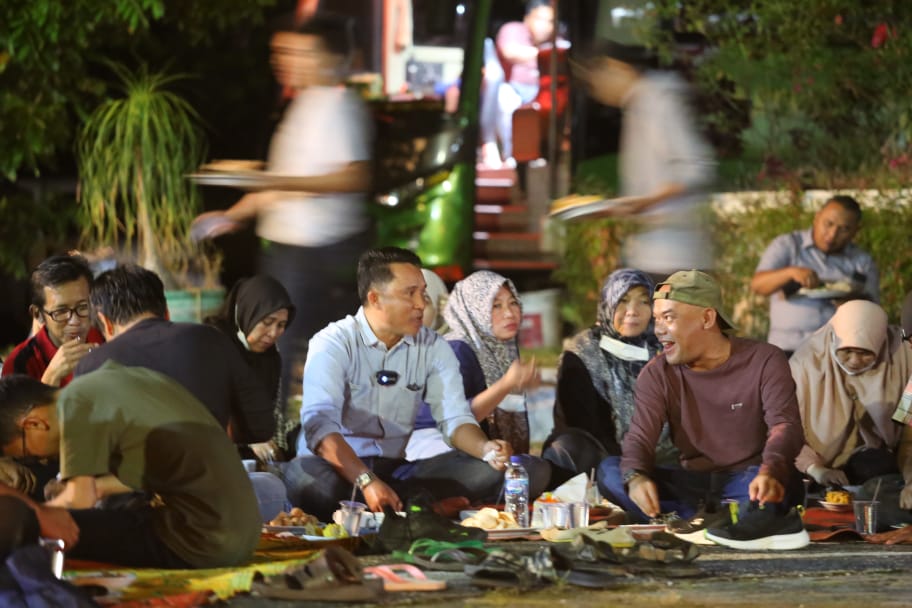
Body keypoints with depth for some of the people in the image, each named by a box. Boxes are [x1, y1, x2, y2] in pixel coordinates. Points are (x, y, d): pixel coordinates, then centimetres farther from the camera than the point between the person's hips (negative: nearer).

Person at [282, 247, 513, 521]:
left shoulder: (433, 348, 6)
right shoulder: (333, 344, -10)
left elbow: (455, 418, 2)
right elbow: (319, 423, -23)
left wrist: (487, 448, -23)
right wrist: (367, 482, -39)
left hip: (398, 468, 5)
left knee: (484, 472, -18)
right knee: (311, 481, -40)